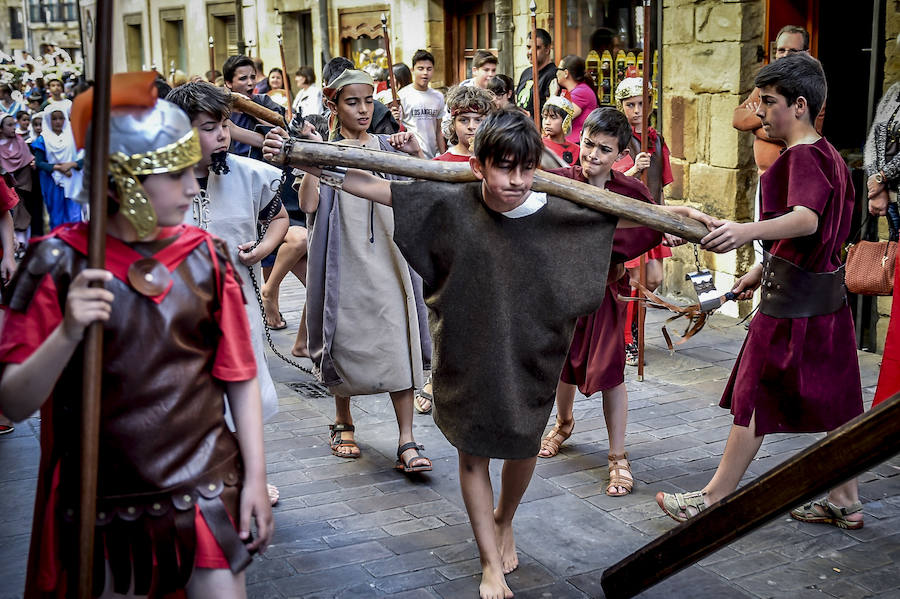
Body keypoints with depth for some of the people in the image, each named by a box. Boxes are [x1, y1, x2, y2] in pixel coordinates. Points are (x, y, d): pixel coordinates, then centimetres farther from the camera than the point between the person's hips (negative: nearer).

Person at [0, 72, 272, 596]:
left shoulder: (205, 254, 0)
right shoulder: (60, 261, -8)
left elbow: (240, 377, 4)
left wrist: (255, 478, -1)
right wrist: (68, 333, -27)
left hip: (206, 494, 2)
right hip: (99, 507, -1)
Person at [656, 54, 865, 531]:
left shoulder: (801, 157, -19)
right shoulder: (827, 155, 13)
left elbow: (806, 219, -38)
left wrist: (747, 231, -55)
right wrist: (762, 269, 27)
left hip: (791, 301, -10)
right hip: (828, 295, 10)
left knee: (752, 399, 0)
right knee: (833, 397, 14)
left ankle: (713, 500, 10)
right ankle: (845, 500, 24)